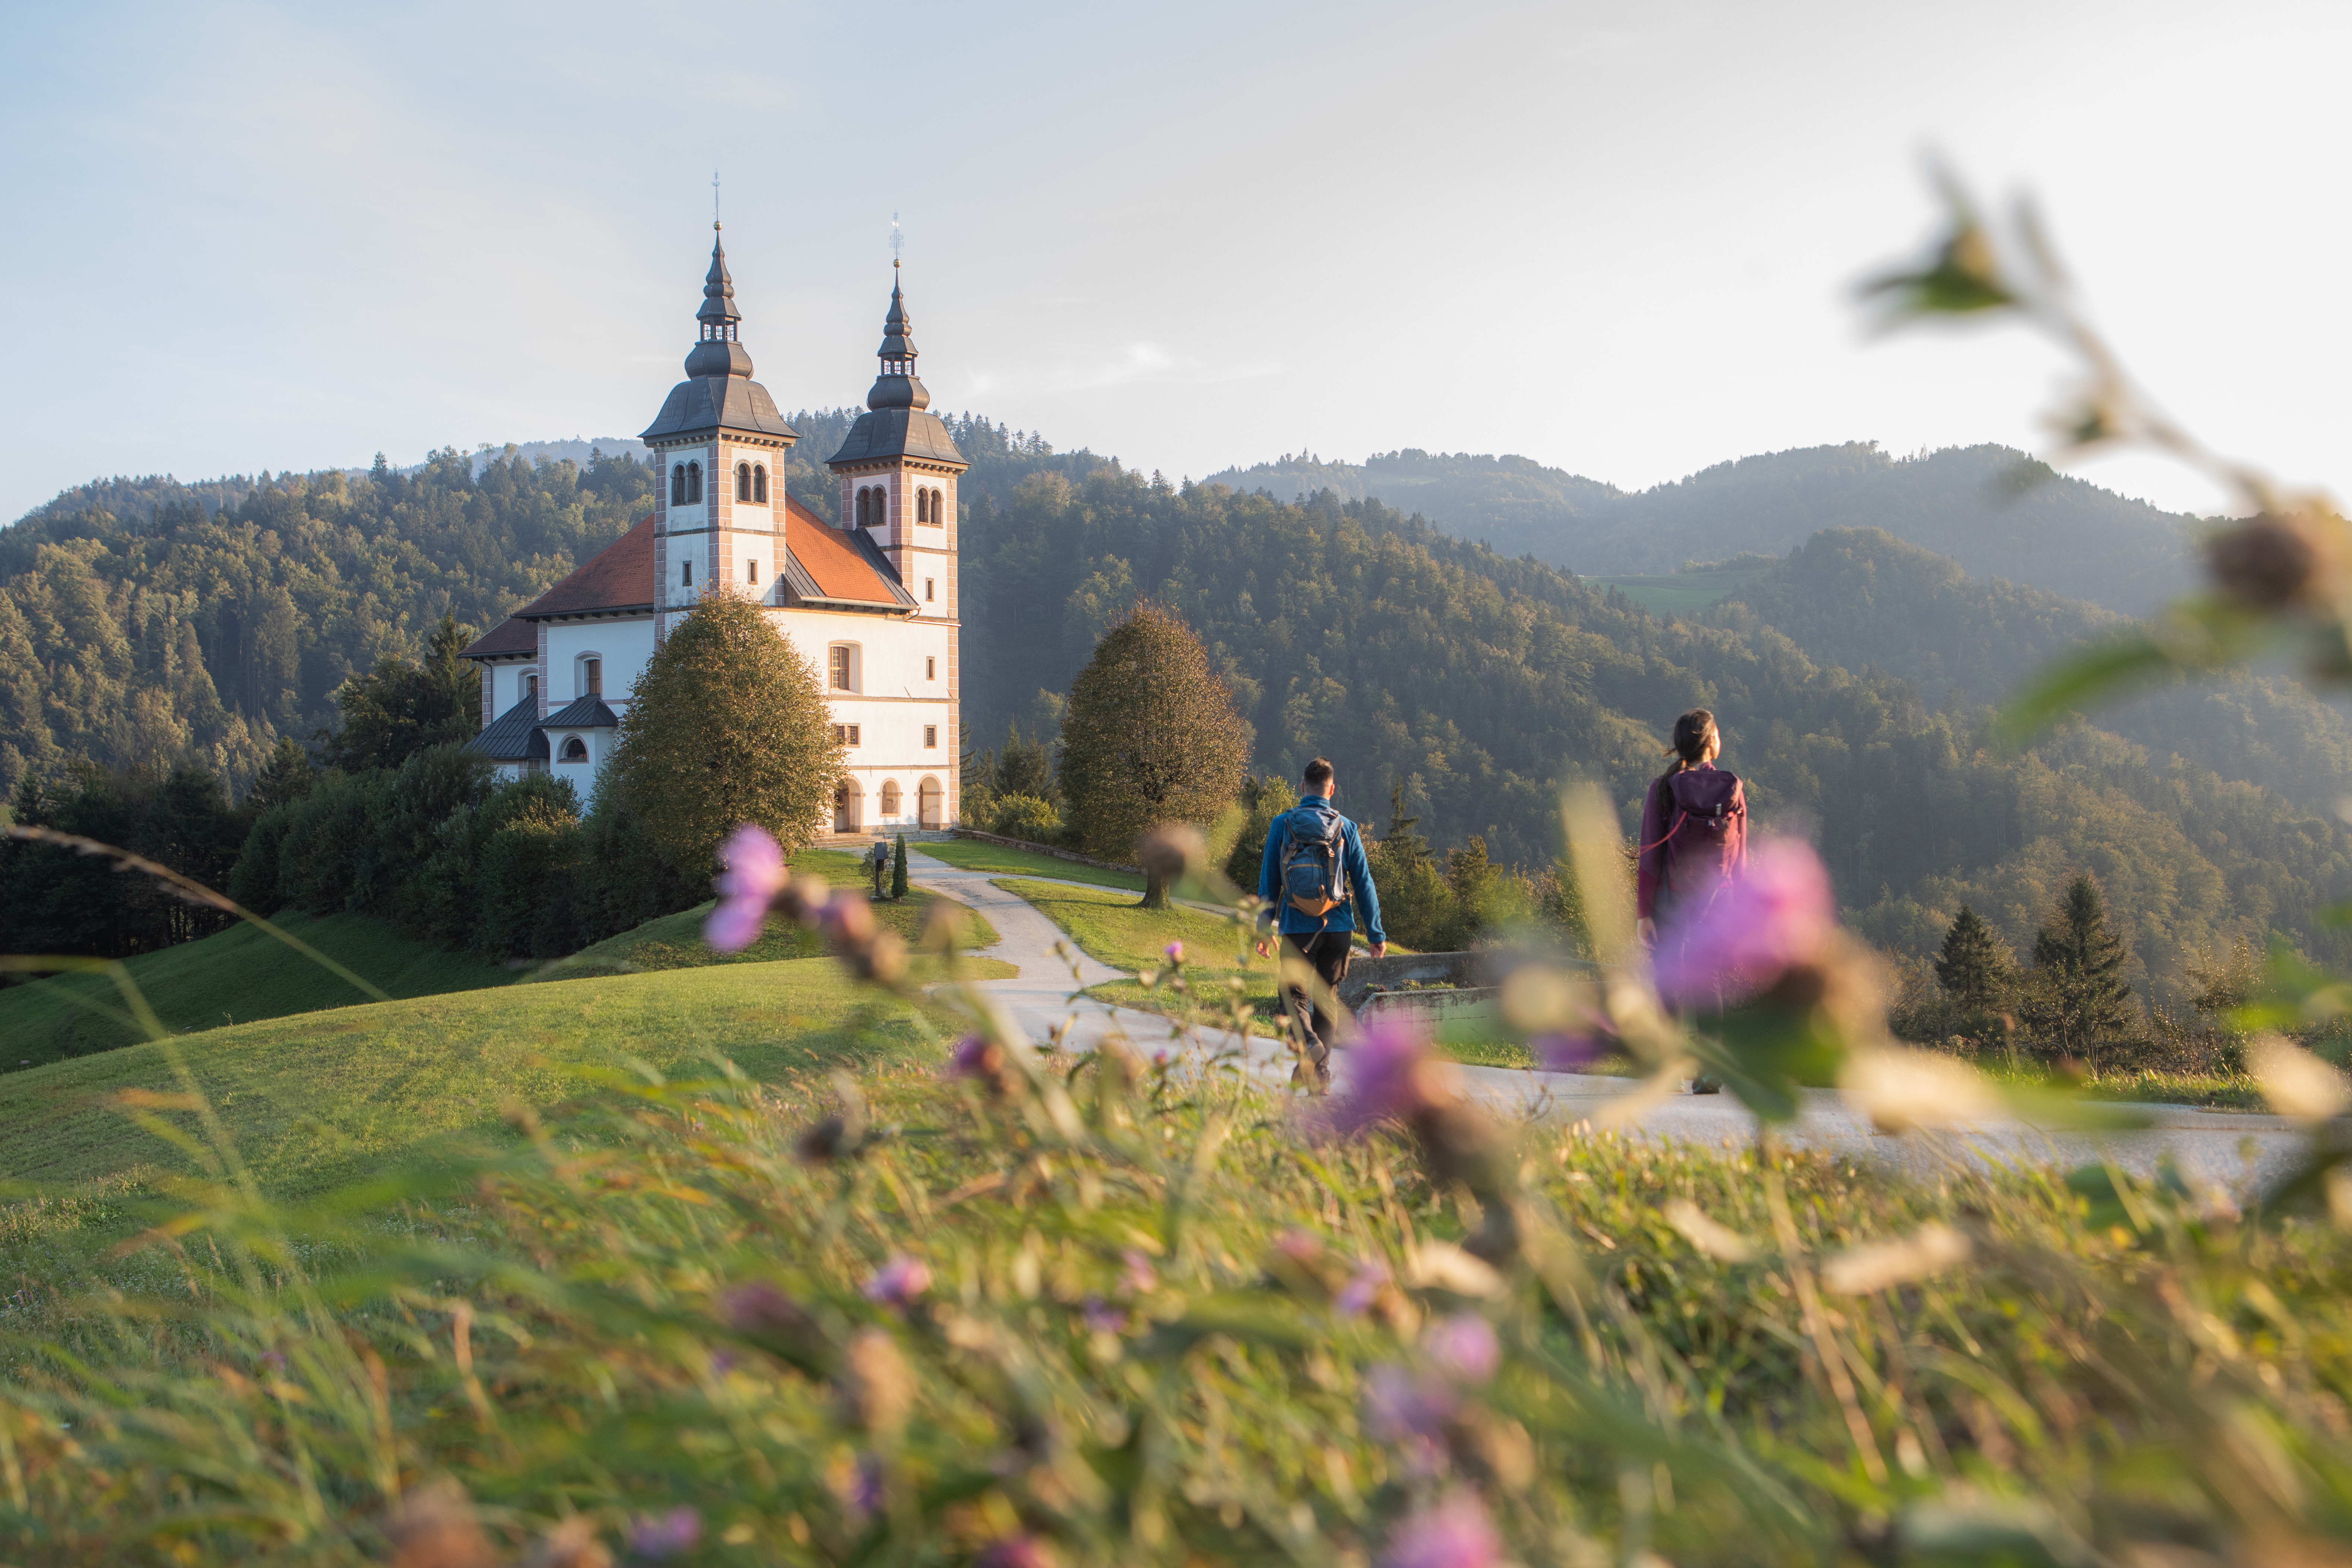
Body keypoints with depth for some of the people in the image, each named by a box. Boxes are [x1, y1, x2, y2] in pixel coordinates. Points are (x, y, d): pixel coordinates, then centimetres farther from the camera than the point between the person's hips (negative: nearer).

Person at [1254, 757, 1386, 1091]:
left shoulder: (1282, 824, -1)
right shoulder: (1346, 828, 0)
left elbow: (1268, 881, 2)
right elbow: (1364, 883, 1)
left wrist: (1265, 928, 10)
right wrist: (1375, 934, 7)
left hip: (1297, 927, -1)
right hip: (1338, 927, 1)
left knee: (1294, 994, 8)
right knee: (1326, 996, 12)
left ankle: (1306, 1041, -23)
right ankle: (1320, 1074, 10)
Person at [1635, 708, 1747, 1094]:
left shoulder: (1663, 790, -8)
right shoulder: (1734, 790, -3)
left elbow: (1650, 856, -9)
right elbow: (1740, 856, 1)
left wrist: (1643, 912, -6)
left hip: (1669, 902, -2)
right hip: (1715, 902, 2)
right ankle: (1708, 1072, 5)